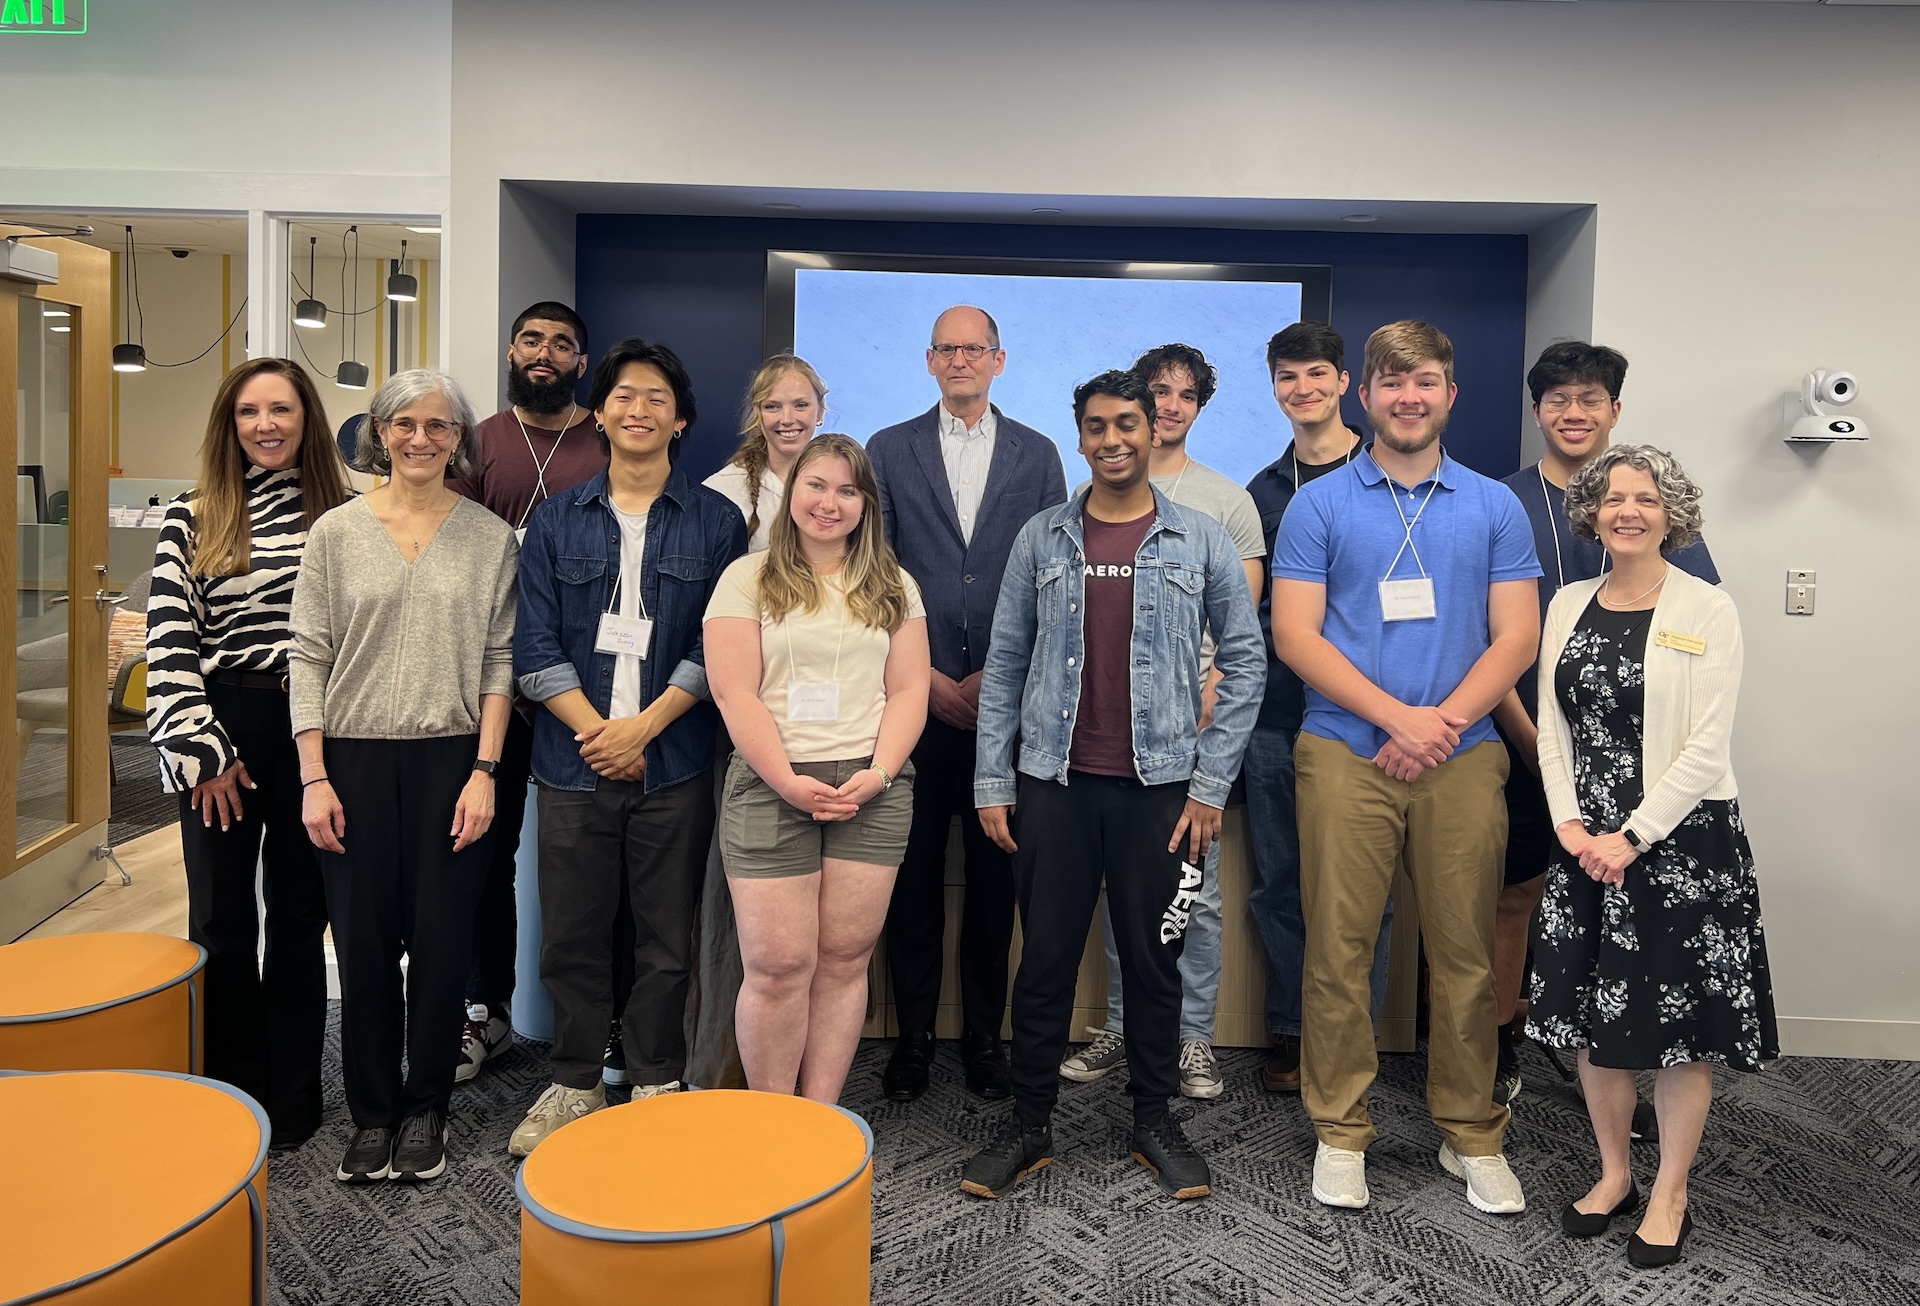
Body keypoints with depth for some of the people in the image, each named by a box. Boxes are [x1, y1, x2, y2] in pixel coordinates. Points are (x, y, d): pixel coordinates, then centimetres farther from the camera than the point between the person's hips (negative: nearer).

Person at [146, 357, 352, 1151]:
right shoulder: (191, 519, 3)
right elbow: (168, 642, -1)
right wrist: (205, 749, -8)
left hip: (313, 731, 0)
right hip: (219, 736, 0)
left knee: (299, 913, 8)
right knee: (221, 919, 6)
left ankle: (292, 1100, 21)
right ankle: (232, 1098, 21)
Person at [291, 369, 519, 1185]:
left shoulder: (490, 537, 3)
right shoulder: (336, 532, 4)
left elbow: (499, 660, 2)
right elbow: (309, 656, 2)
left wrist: (485, 769, -5)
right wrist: (314, 776, -4)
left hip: (451, 760, 0)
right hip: (356, 759, 1)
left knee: (442, 940, 4)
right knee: (364, 941, 5)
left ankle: (424, 1110, 21)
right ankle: (371, 1113, 21)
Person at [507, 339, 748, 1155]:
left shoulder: (715, 522, 4)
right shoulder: (557, 522, 9)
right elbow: (534, 648, 3)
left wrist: (642, 726, -10)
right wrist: (595, 729, -9)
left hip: (673, 762, -1)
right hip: (574, 761, 2)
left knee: (668, 935, 6)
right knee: (570, 934, 8)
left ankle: (656, 1083, 23)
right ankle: (575, 1083, 25)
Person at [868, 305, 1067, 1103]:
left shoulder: (1038, 455, 9)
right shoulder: (889, 450, 8)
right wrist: (922, 677, -5)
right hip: (914, 697, 0)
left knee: (995, 877, 6)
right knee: (913, 874, 5)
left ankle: (985, 1035, 19)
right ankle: (913, 1035, 18)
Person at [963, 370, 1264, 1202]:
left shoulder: (1202, 542, 2)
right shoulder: (1041, 539, 6)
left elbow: (1244, 661, 2)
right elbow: (1006, 662, 6)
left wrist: (1211, 784, -3)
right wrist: (991, 781, 1)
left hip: (1160, 784, -1)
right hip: (1054, 783, 1)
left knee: (1153, 959, 9)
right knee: (1045, 958, 7)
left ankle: (1154, 1121, 26)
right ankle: (1029, 1125, 21)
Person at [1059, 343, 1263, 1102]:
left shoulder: (1228, 501, 7)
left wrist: (1213, 698, -9)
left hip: (1194, 724, -2)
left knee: (1197, 889, 1)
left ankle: (1194, 1038, 13)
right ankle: (1123, 1027, 21)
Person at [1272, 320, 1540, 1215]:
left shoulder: (1494, 507, 10)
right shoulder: (1319, 505, 5)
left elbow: (1517, 639, 5)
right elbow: (1294, 636, -3)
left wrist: (1444, 722, -10)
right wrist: (1399, 716, -11)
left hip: (1462, 758, 2)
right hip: (1345, 755, -1)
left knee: (1464, 952, 7)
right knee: (1337, 949, 2)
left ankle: (1472, 1135, 23)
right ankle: (1340, 1132, 17)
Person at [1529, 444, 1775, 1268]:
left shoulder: (1707, 611, -7)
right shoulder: (1569, 605, 7)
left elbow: (1706, 748, -11)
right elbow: (1552, 727, 7)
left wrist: (1632, 837, -15)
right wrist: (1571, 824, -5)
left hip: (1681, 839, -4)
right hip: (1587, 843, 4)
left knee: (1681, 1024, 5)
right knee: (1593, 1013, 12)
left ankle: (1670, 1194, 22)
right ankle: (1613, 1174, 30)